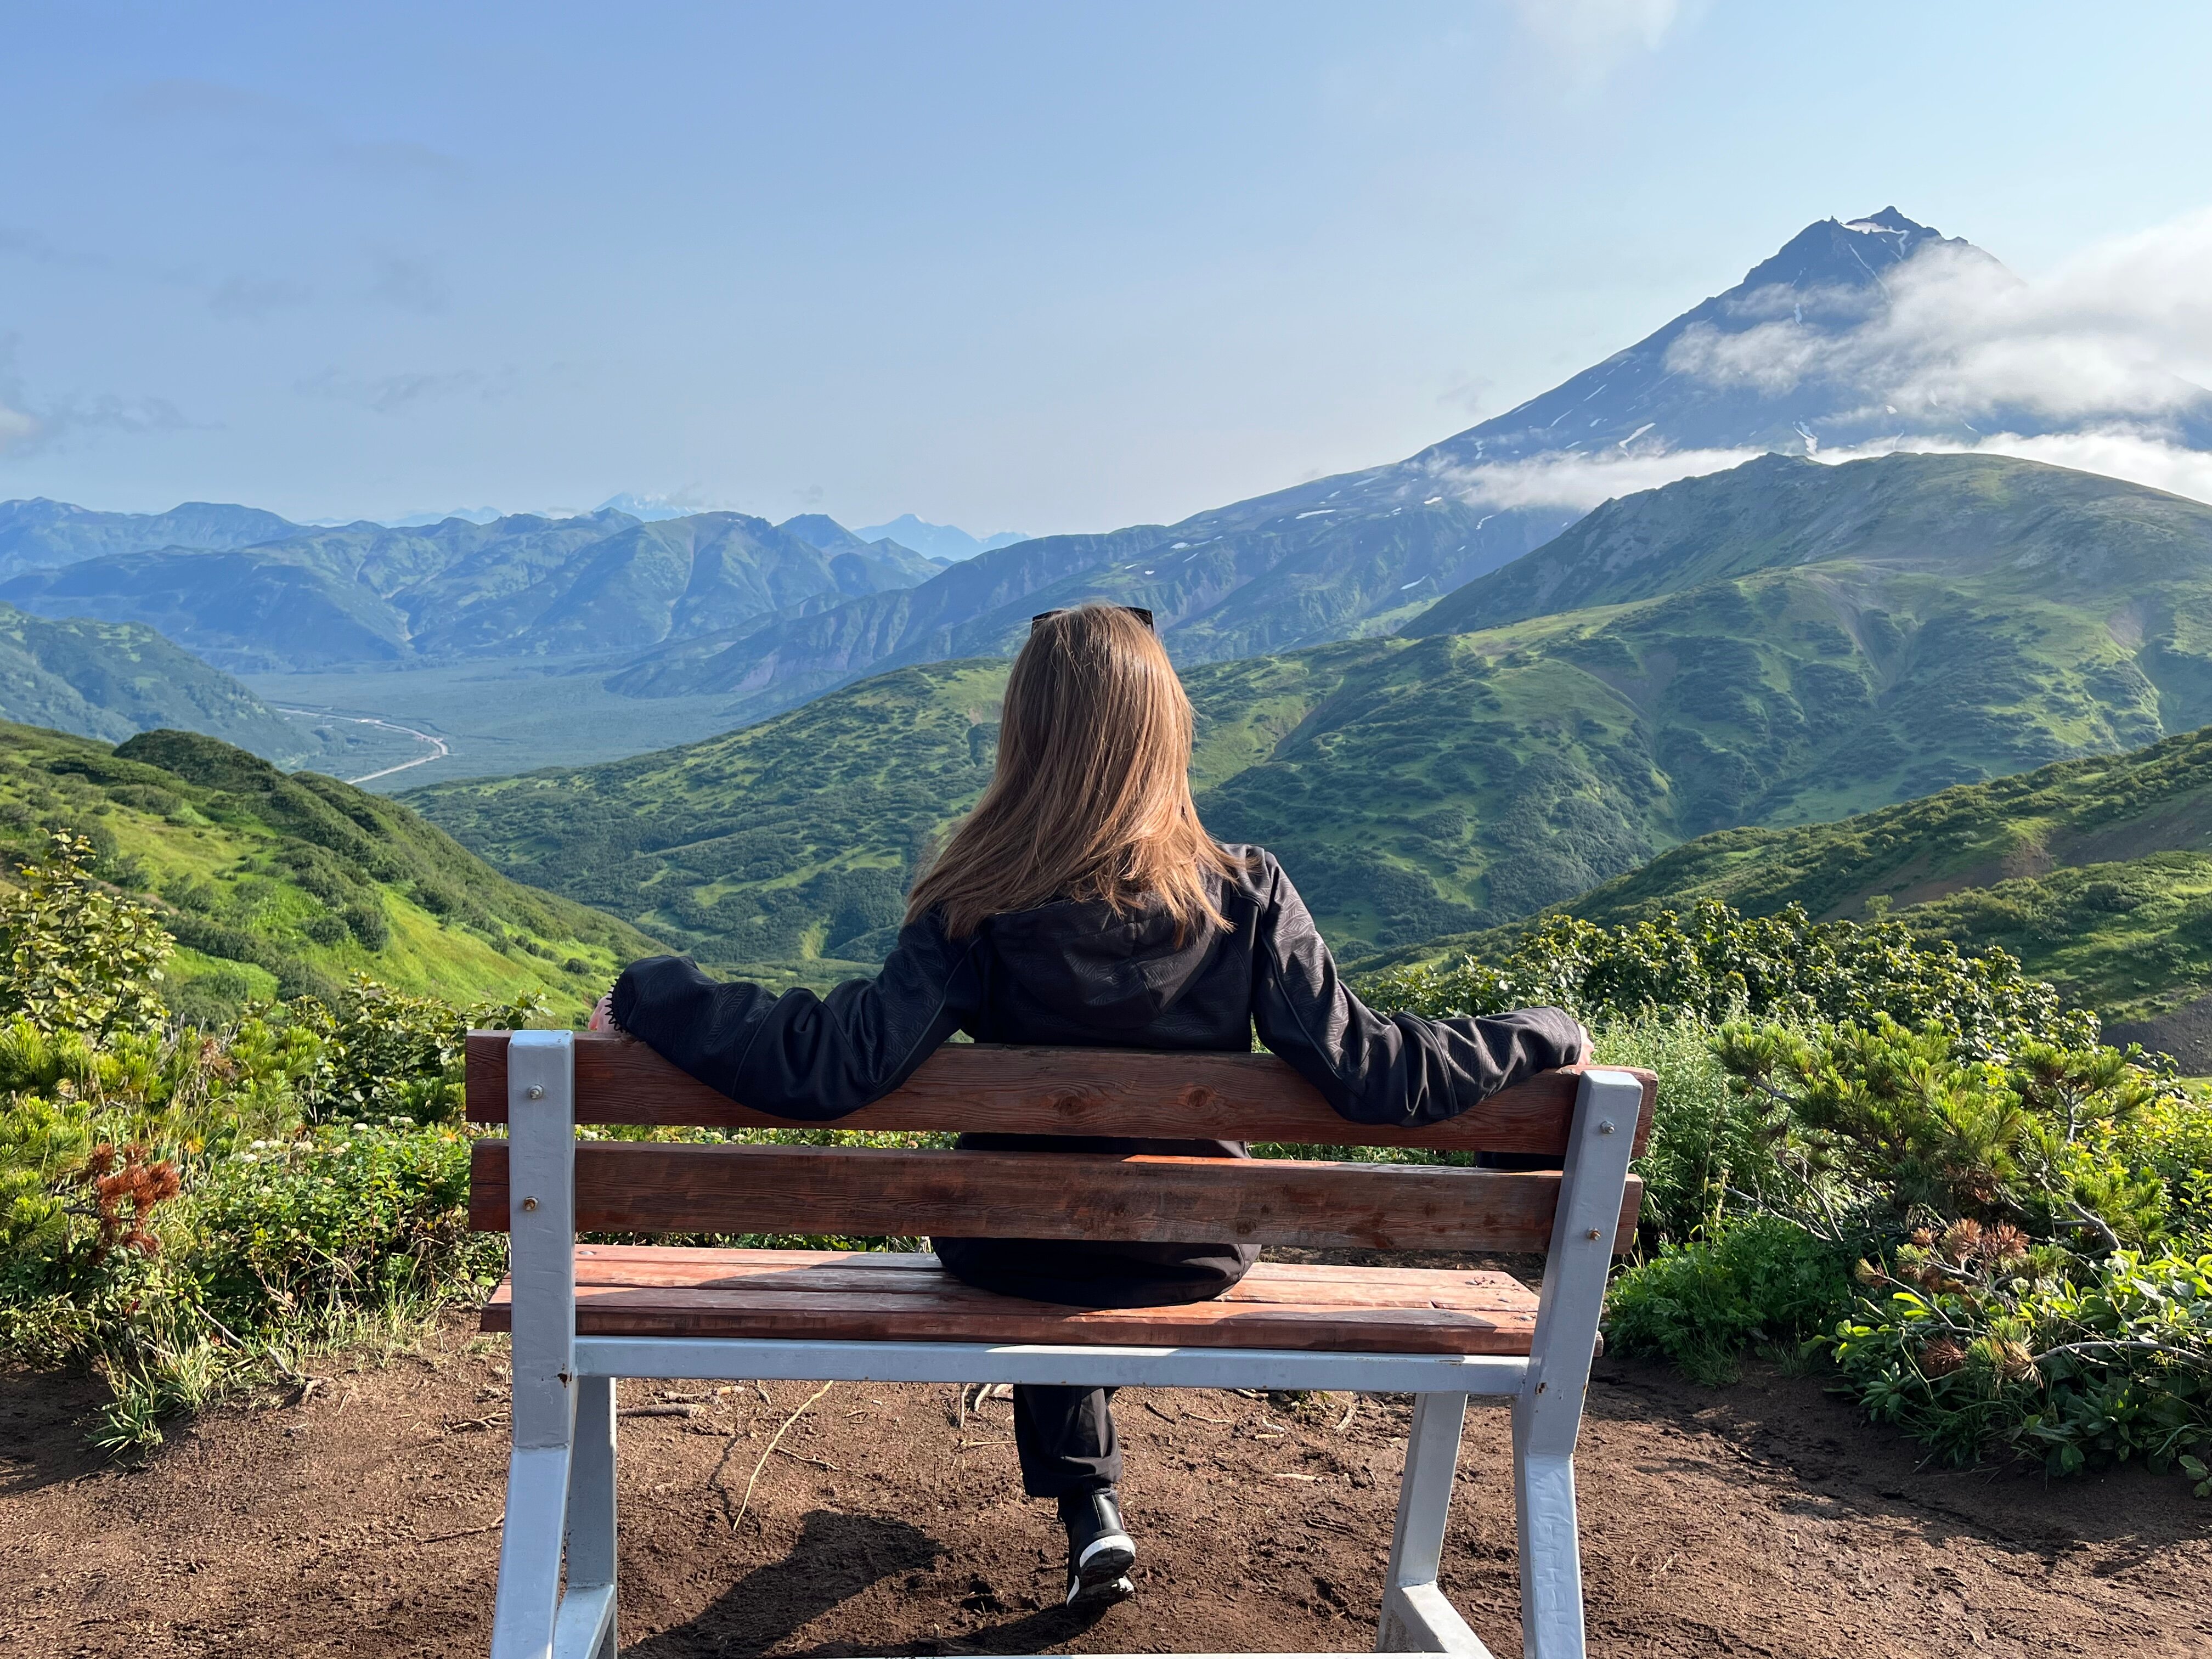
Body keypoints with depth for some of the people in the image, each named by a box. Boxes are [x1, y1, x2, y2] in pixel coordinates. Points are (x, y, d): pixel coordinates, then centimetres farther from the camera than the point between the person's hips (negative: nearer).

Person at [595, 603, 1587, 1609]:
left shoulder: (976, 911, -25)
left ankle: (1089, 1507, 34)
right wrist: (1541, 1037, -6)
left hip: (1012, 1254, -2)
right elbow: (1365, 1071, -21)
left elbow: (832, 1068, -31)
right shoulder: (1248, 897, -21)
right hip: (1197, 1257, 2)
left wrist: (649, 995, -18)